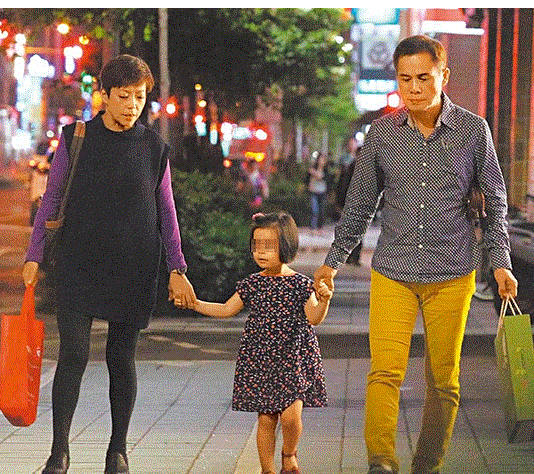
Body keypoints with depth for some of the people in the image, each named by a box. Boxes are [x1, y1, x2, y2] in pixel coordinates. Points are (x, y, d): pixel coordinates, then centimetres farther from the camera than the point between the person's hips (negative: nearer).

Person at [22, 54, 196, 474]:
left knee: (122, 358, 3)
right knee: (73, 354, -9)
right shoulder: (75, 139, 2)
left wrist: (177, 270, 6)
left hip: (133, 268, 1)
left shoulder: (154, 148, 5)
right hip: (79, 264, -1)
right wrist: (34, 256, 2)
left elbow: (166, 213, 10)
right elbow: (51, 198, 7)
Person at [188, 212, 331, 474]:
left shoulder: (300, 284, -3)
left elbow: (313, 318, -9)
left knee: (290, 416, -11)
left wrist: (323, 300, -28)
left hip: (293, 357, -3)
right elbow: (226, 310, 14)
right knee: (265, 419, 3)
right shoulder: (251, 284, 6)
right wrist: (194, 303, 8)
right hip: (259, 359, 3)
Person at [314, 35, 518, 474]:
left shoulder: (473, 130, 0)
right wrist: (333, 261, 15)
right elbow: (359, 205, 13)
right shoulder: (382, 133, 3)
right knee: (385, 371, -14)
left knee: (443, 379, 5)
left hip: (452, 275, 0)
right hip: (392, 272, 0)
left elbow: (495, 202, 8)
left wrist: (501, 262, 1)